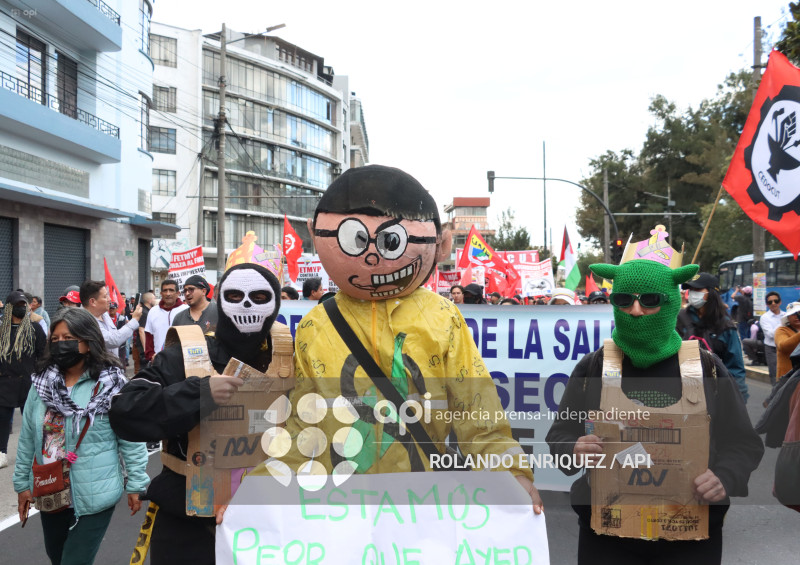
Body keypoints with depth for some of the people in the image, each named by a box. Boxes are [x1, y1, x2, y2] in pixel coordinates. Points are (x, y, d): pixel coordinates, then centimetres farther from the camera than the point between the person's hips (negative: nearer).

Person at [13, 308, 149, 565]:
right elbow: (28, 438, 8)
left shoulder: (110, 385, -16)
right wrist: (22, 482, 12)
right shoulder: (42, 382, 0)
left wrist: (136, 483, -9)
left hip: (93, 496, -6)